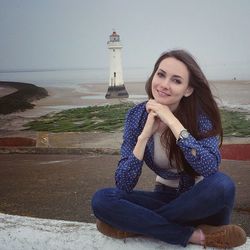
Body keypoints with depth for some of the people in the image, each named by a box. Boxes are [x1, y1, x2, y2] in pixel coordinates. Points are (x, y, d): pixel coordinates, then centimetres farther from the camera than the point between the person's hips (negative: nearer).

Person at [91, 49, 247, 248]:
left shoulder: (200, 113, -16)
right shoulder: (137, 115, -11)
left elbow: (211, 168, -32)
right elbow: (123, 185, -16)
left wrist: (172, 122, -32)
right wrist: (145, 135, -27)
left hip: (202, 201, -1)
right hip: (167, 198, 2)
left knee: (221, 184, -35)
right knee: (101, 200, -20)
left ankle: (137, 225, -18)